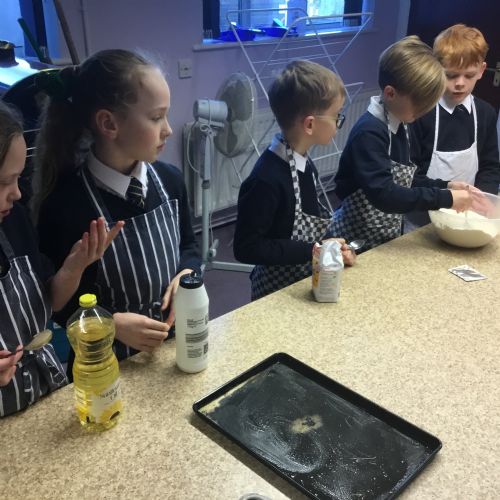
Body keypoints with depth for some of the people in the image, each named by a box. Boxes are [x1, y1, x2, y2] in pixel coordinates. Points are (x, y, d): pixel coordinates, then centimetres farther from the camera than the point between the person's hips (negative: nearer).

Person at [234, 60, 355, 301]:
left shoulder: (305, 165, 1)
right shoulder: (268, 178, -26)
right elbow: (246, 247, -23)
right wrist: (313, 250, -23)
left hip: (309, 283, 8)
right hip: (278, 292, -8)